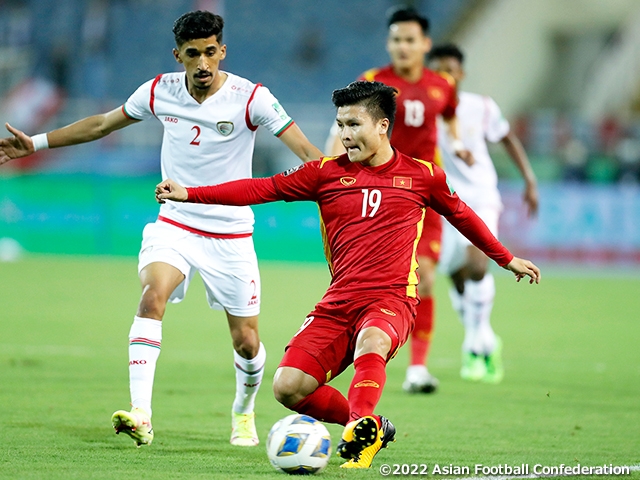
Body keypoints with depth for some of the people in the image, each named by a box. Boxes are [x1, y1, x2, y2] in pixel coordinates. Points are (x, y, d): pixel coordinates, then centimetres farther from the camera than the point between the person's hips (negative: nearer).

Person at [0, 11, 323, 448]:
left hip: (230, 237, -1)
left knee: (246, 343, 4)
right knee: (152, 297, -28)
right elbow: (102, 124, 14)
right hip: (173, 226, 1)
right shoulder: (160, 92, -2)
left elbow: (305, 151, -16)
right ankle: (141, 416, -36)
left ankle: (244, 412, 37)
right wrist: (35, 144, 15)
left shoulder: (250, 98, -13)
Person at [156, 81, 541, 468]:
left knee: (370, 341, -39)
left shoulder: (422, 175, 8)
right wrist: (188, 194, -4)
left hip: (392, 301, -3)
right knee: (288, 387, -13)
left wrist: (506, 258, 34)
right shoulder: (327, 172, 9)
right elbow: (263, 188, 4)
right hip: (339, 303, 3)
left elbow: (461, 215, 25)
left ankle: (360, 437, -39)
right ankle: (369, 427, 9)